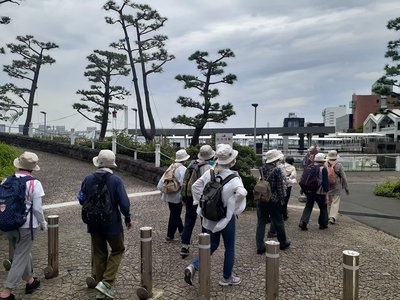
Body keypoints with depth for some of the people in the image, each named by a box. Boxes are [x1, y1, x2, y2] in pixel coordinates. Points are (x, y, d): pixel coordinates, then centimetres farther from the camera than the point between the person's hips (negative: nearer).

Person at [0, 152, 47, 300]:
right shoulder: (34, 183, -15)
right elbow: (37, 208, -13)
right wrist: (43, 223, 4)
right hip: (26, 226, -5)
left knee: (23, 253, 23)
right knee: (20, 258, 7)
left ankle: (30, 281, 37)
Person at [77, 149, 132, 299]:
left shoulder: (88, 179, -6)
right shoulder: (115, 180, -17)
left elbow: (81, 199, 3)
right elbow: (124, 203, -18)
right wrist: (127, 219, -1)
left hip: (94, 224, 4)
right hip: (112, 223, -4)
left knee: (98, 254, 17)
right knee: (117, 250, 14)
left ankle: (99, 282, 28)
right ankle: (106, 283, 3)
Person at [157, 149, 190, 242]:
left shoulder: (171, 167, 3)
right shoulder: (183, 169, -18)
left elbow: (161, 181, 4)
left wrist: (162, 190, 16)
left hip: (169, 195, 7)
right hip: (177, 196, -7)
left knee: (175, 214, 22)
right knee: (175, 216, 7)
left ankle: (181, 230, 41)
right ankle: (170, 236, 15)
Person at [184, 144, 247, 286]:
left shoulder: (210, 173, -4)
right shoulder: (232, 177, -19)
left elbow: (195, 186, 1)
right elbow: (242, 192, -36)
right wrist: (236, 208, -19)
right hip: (227, 217, -5)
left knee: (212, 245, 20)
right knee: (229, 248, 16)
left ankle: (193, 266, 3)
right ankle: (227, 278, 31)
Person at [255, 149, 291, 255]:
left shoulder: (262, 169, 4)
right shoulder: (277, 170, -13)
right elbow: (280, 187, -11)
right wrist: (282, 199, -4)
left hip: (261, 200, 5)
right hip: (273, 201, -5)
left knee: (261, 223, 8)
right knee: (278, 222, 13)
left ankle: (260, 247, 10)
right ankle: (283, 243, 31)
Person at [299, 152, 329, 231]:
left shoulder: (309, 167, 6)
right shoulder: (323, 169, -9)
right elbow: (325, 182, -13)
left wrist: (303, 189, 21)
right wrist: (325, 192, -9)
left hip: (309, 191, 5)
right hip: (319, 192, -4)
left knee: (308, 207, 12)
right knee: (323, 207, 13)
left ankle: (303, 222, -2)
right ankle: (323, 224, 22)